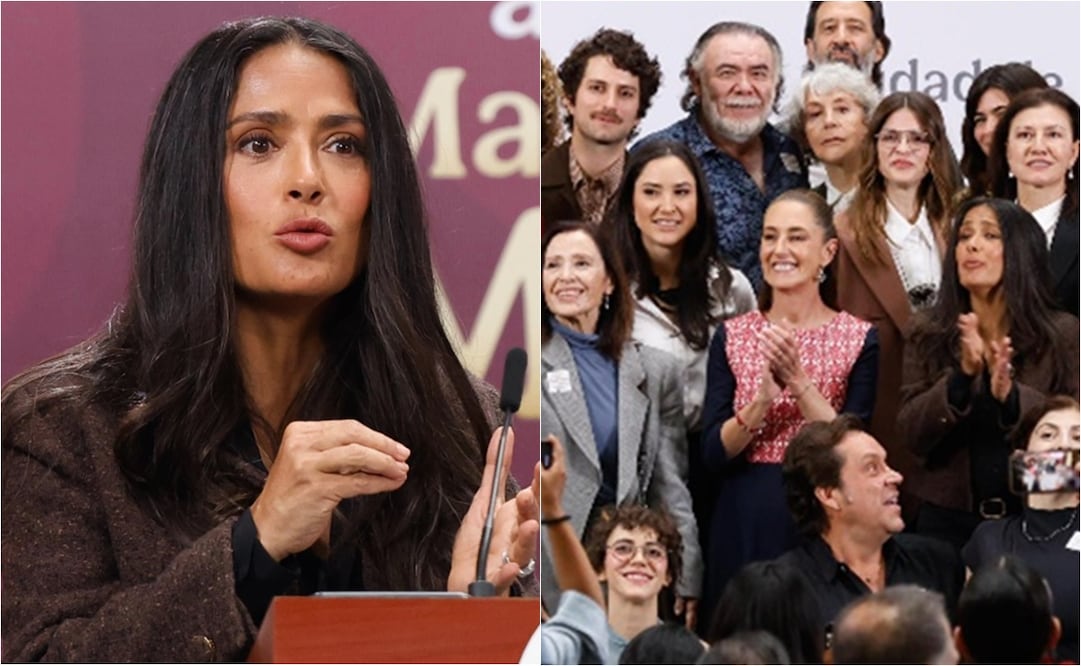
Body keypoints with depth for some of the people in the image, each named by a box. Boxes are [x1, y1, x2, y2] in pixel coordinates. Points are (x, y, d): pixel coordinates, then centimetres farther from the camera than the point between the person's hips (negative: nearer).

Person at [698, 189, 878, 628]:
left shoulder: (859, 339, -1)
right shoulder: (732, 337, 5)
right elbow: (712, 455, -2)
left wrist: (799, 381, -17)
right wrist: (764, 398, -17)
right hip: (744, 523, 2)